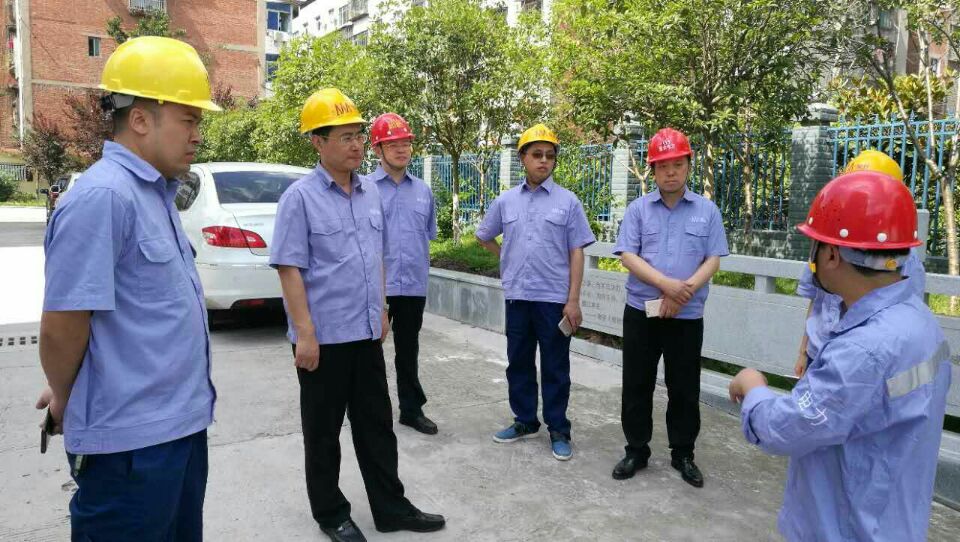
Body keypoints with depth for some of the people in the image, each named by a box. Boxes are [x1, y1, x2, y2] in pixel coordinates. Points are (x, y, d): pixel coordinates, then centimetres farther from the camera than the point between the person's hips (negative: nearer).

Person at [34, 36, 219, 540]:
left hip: (181, 425, 8)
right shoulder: (102, 196, -20)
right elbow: (61, 326, -19)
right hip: (132, 441, -8)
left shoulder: (155, 192, 9)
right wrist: (66, 401, -1)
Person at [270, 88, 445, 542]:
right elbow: (290, 268, -13)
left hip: (366, 332, 6)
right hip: (324, 336, -5)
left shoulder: (370, 192, 8)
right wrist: (305, 333, -17)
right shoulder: (300, 197, -10)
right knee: (323, 432, 11)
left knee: (376, 424, 15)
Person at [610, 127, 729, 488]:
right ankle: (636, 451, 24)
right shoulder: (638, 209, 3)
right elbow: (627, 255, -6)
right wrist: (666, 284, -18)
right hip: (641, 312, 0)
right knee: (637, 386, 8)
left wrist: (685, 290, -16)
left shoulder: (707, 211, 4)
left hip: (688, 316, 0)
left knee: (685, 389, 9)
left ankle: (683, 455, 27)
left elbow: (713, 261, 0)